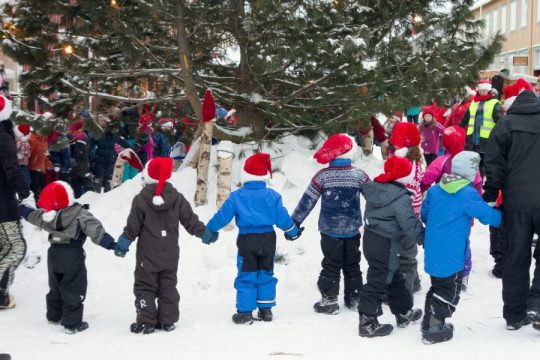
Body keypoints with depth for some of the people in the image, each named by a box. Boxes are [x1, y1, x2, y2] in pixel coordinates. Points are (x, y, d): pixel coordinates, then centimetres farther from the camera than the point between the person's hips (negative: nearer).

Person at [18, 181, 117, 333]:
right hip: (73, 258, -6)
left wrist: (20, 209, 36)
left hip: (54, 255, 6)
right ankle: (72, 323, 2)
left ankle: (54, 315, 38)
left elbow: (32, 215, 16)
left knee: (55, 287, 24)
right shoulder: (80, 216, -20)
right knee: (73, 290, 1)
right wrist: (110, 243, -33)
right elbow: (95, 230, -30)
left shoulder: (47, 217, -4)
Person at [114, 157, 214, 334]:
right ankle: (168, 321, 16)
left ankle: (146, 323, 4)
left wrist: (122, 244, 4)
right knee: (168, 287, 14)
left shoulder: (140, 200, -13)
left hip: (148, 255, -4)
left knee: (145, 287, 6)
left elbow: (132, 227, -9)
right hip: (170, 255, 4)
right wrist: (205, 233, 16)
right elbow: (191, 221, 2)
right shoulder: (177, 198, -3)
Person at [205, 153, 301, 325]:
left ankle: (245, 312, 4)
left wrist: (209, 230, 11)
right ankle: (266, 310, 19)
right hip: (268, 239, 3)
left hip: (247, 240, -2)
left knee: (246, 276, 4)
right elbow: (282, 217, 3)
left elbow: (222, 215, -3)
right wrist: (293, 231, 21)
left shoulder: (237, 196, -7)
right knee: (266, 274, 15)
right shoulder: (272, 196, -1)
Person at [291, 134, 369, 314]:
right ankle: (354, 298, 24)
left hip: (330, 230, -2)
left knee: (331, 265, 7)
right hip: (352, 230, 2)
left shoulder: (322, 176, -13)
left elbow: (307, 201, -10)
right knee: (352, 264, 15)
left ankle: (329, 300, 8)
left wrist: (294, 223, -2)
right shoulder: (359, 175, -6)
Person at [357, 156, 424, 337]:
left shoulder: (375, 188, 4)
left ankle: (404, 312, 36)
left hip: (370, 238, 9)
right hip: (386, 244, -9)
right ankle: (367, 322, 4)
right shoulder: (401, 198, -21)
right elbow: (410, 224, -20)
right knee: (378, 281, -2)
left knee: (394, 277, 22)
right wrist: (425, 238, -7)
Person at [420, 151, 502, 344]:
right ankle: (434, 329, 3)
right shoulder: (468, 194, -15)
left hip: (432, 250, 7)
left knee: (438, 285, 21)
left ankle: (429, 321, 27)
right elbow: (487, 215, -8)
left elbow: (424, 213, 16)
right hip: (452, 254, -7)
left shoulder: (435, 189, 6)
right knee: (449, 290, 3)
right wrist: (502, 218, 13)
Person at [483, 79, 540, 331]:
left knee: (517, 258, 10)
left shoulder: (506, 124, -2)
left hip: (517, 202, 0)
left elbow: (495, 167, -5)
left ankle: (514, 314, 15)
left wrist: (489, 197, 4)